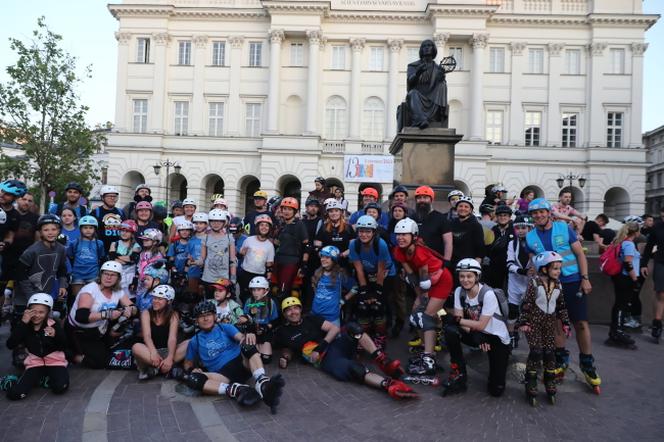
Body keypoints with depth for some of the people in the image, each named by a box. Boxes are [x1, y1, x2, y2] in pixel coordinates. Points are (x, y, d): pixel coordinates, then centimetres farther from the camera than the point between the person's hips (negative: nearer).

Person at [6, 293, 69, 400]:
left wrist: (56, 335, -27)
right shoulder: (24, 325, -2)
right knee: (14, 394, -18)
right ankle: (40, 377, 9)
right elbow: (10, 345, -17)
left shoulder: (54, 325, -7)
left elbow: (63, 347, -6)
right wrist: (23, 323, -23)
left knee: (60, 387, -29)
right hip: (34, 363, 2)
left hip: (55, 361, -2)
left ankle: (48, 377, 6)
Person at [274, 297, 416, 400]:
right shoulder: (282, 332, 11)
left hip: (336, 345, 3)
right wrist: (285, 357, 4)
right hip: (325, 359, -3)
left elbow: (334, 328, 6)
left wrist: (321, 346, -8)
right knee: (353, 368, -35)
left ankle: (382, 360, -30)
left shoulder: (311, 319, 14)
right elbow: (288, 348, 28)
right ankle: (390, 385, -51)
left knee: (353, 328, -28)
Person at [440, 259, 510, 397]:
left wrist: (456, 319, -27)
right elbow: (459, 319, -12)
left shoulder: (488, 294, -26)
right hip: (476, 333, 4)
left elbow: (481, 325, -24)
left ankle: (500, 363, 26)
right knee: (450, 331, -29)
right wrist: (474, 335, -28)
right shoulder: (459, 291, -10)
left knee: (496, 390, -8)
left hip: (497, 338, -4)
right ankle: (459, 376, -12)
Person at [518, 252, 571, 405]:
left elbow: (561, 306, 15)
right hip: (534, 322, -5)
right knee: (536, 352, -9)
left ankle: (550, 384, 18)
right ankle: (531, 385, 2)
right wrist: (523, 322, -13)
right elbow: (526, 303, -11)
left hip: (550, 323, 5)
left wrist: (565, 323, 13)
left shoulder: (558, 285, 4)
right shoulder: (534, 283, -11)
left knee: (549, 353, 4)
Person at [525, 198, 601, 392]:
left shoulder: (564, 228, -4)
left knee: (581, 323, -2)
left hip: (573, 283, -2)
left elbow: (580, 253, -2)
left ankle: (587, 364, 12)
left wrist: (585, 278, -8)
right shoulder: (530, 237, 3)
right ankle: (561, 359, 28)